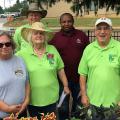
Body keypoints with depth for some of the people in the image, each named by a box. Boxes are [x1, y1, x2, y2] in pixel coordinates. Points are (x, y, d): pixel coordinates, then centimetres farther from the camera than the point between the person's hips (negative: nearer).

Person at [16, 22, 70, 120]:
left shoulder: (52, 50, -2)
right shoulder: (23, 54, -7)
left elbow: (60, 70, 4)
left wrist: (66, 86, 9)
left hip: (51, 98, 1)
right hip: (32, 100, -1)